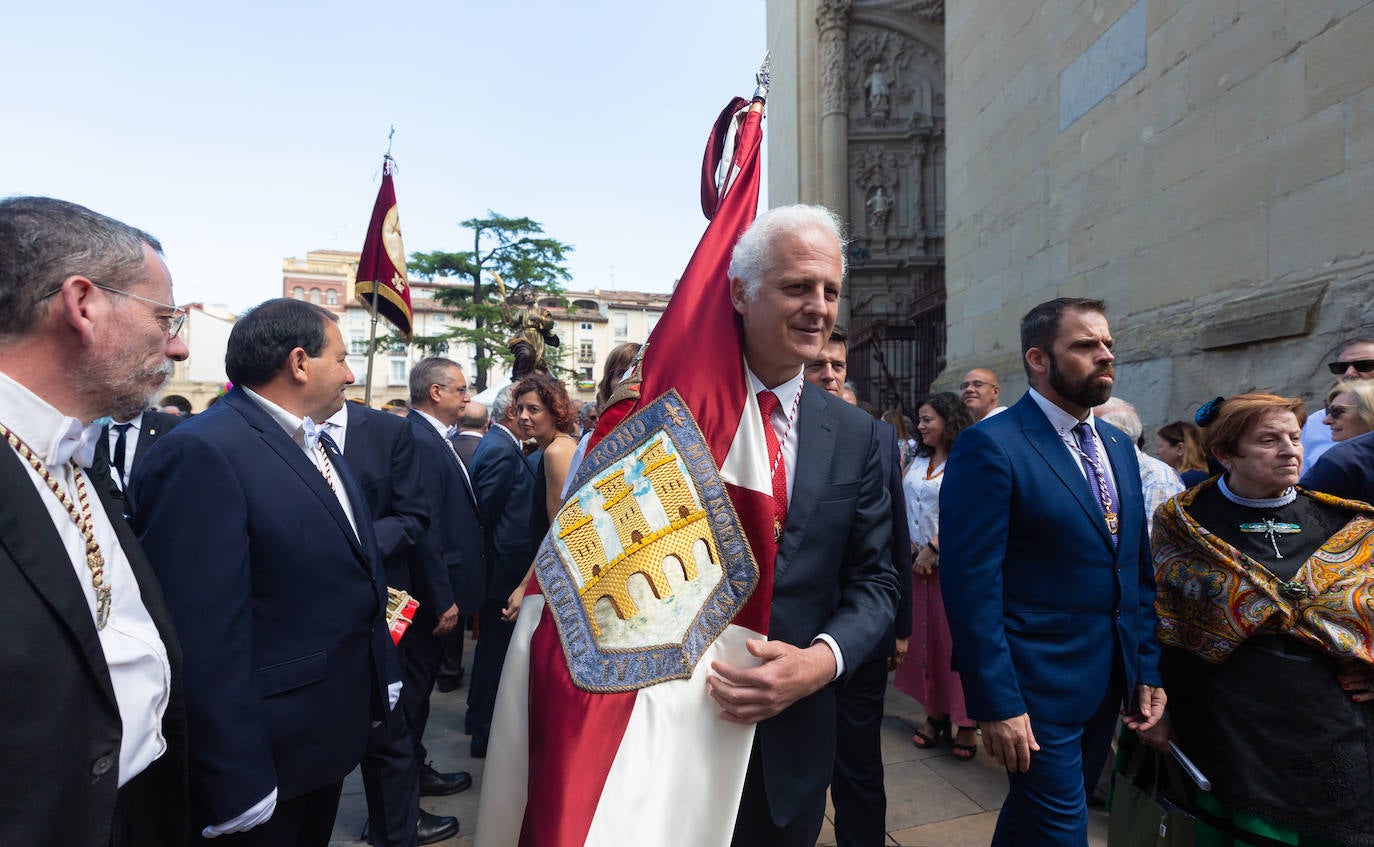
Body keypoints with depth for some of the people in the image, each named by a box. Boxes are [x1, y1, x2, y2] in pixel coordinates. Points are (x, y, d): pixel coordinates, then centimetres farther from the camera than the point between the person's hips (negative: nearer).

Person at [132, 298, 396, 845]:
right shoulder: (201, 455, -23)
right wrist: (236, 788, -23)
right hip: (267, 757, -8)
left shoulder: (318, 444, 8)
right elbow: (203, 639, -26)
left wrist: (380, 679, 14)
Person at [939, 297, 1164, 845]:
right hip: (1038, 690, -7)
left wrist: (1148, 671, 10)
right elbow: (972, 585, -19)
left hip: (1110, 686, 7)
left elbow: (1137, 569, 13)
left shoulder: (1118, 446, 9)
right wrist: (996, 704, -19)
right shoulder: (989, 446, -17)